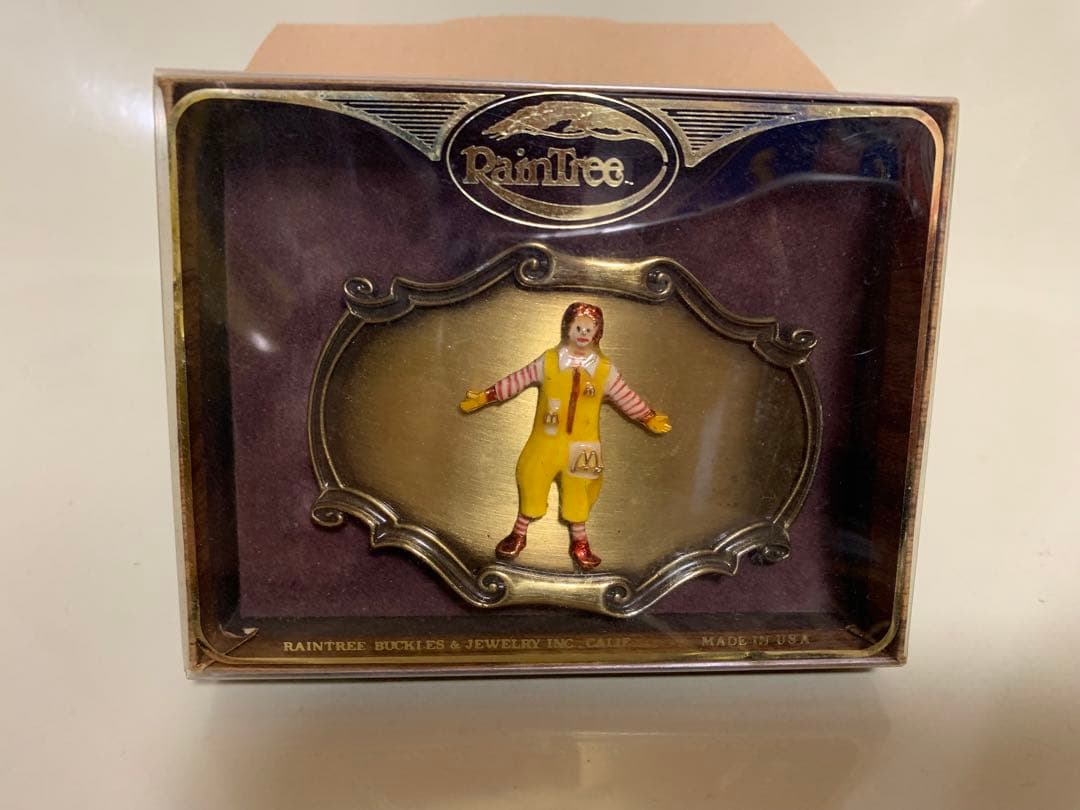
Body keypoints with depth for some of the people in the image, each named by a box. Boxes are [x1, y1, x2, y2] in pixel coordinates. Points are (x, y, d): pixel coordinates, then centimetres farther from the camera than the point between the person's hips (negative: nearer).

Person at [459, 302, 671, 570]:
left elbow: (626, 397, 4)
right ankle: (519, 534, 33)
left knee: (578, 493, 14)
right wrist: (484, 397, -3)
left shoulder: (604, 369, -6)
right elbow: (517, 380, -3)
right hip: (546, 441, 0)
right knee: (532, 484, 12)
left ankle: (579, 541, 33)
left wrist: (649, 418, 1)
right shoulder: (548, 361, -8)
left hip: (582, 445, 0)